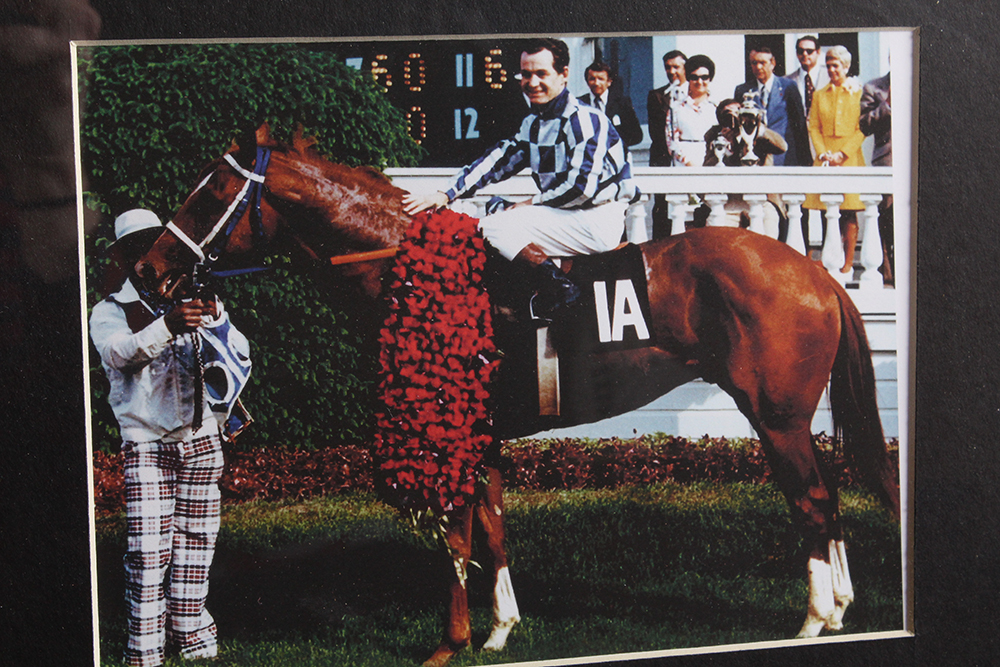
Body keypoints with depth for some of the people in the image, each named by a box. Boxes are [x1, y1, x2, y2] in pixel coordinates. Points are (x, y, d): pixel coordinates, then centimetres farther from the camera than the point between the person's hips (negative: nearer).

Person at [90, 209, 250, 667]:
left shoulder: (195, 302, 13)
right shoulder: (109, 311, 5)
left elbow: (241, 355, 4)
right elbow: (117, 352, -18)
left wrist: (215, 319, -16)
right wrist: (167, 326, -35)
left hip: (201, 439, 3)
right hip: (146, 442, -3)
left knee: (195, 541, 6)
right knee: (148, 547, -10)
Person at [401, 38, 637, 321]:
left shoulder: (585, 119, -13)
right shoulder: (533, 123, 14)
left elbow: (582, 186, -20)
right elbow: (496, 161, 11)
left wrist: (532, 203, -9)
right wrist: (445, 196, 1)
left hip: (598, 221, -9)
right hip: (566, 218, 9)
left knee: (495, 227, -18)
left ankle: (559, 287, -13)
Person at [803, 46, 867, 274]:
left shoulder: (857, 93, 5)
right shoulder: (819, 95, 14)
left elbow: (862, 129, 0)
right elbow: (813, 127, 10)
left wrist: (842, 153, -10)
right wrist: (824, 153, -5)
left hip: (850, 157, -3)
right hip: (825, 158, 3)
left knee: (849, 212, -5)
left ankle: (848, 261, -1)